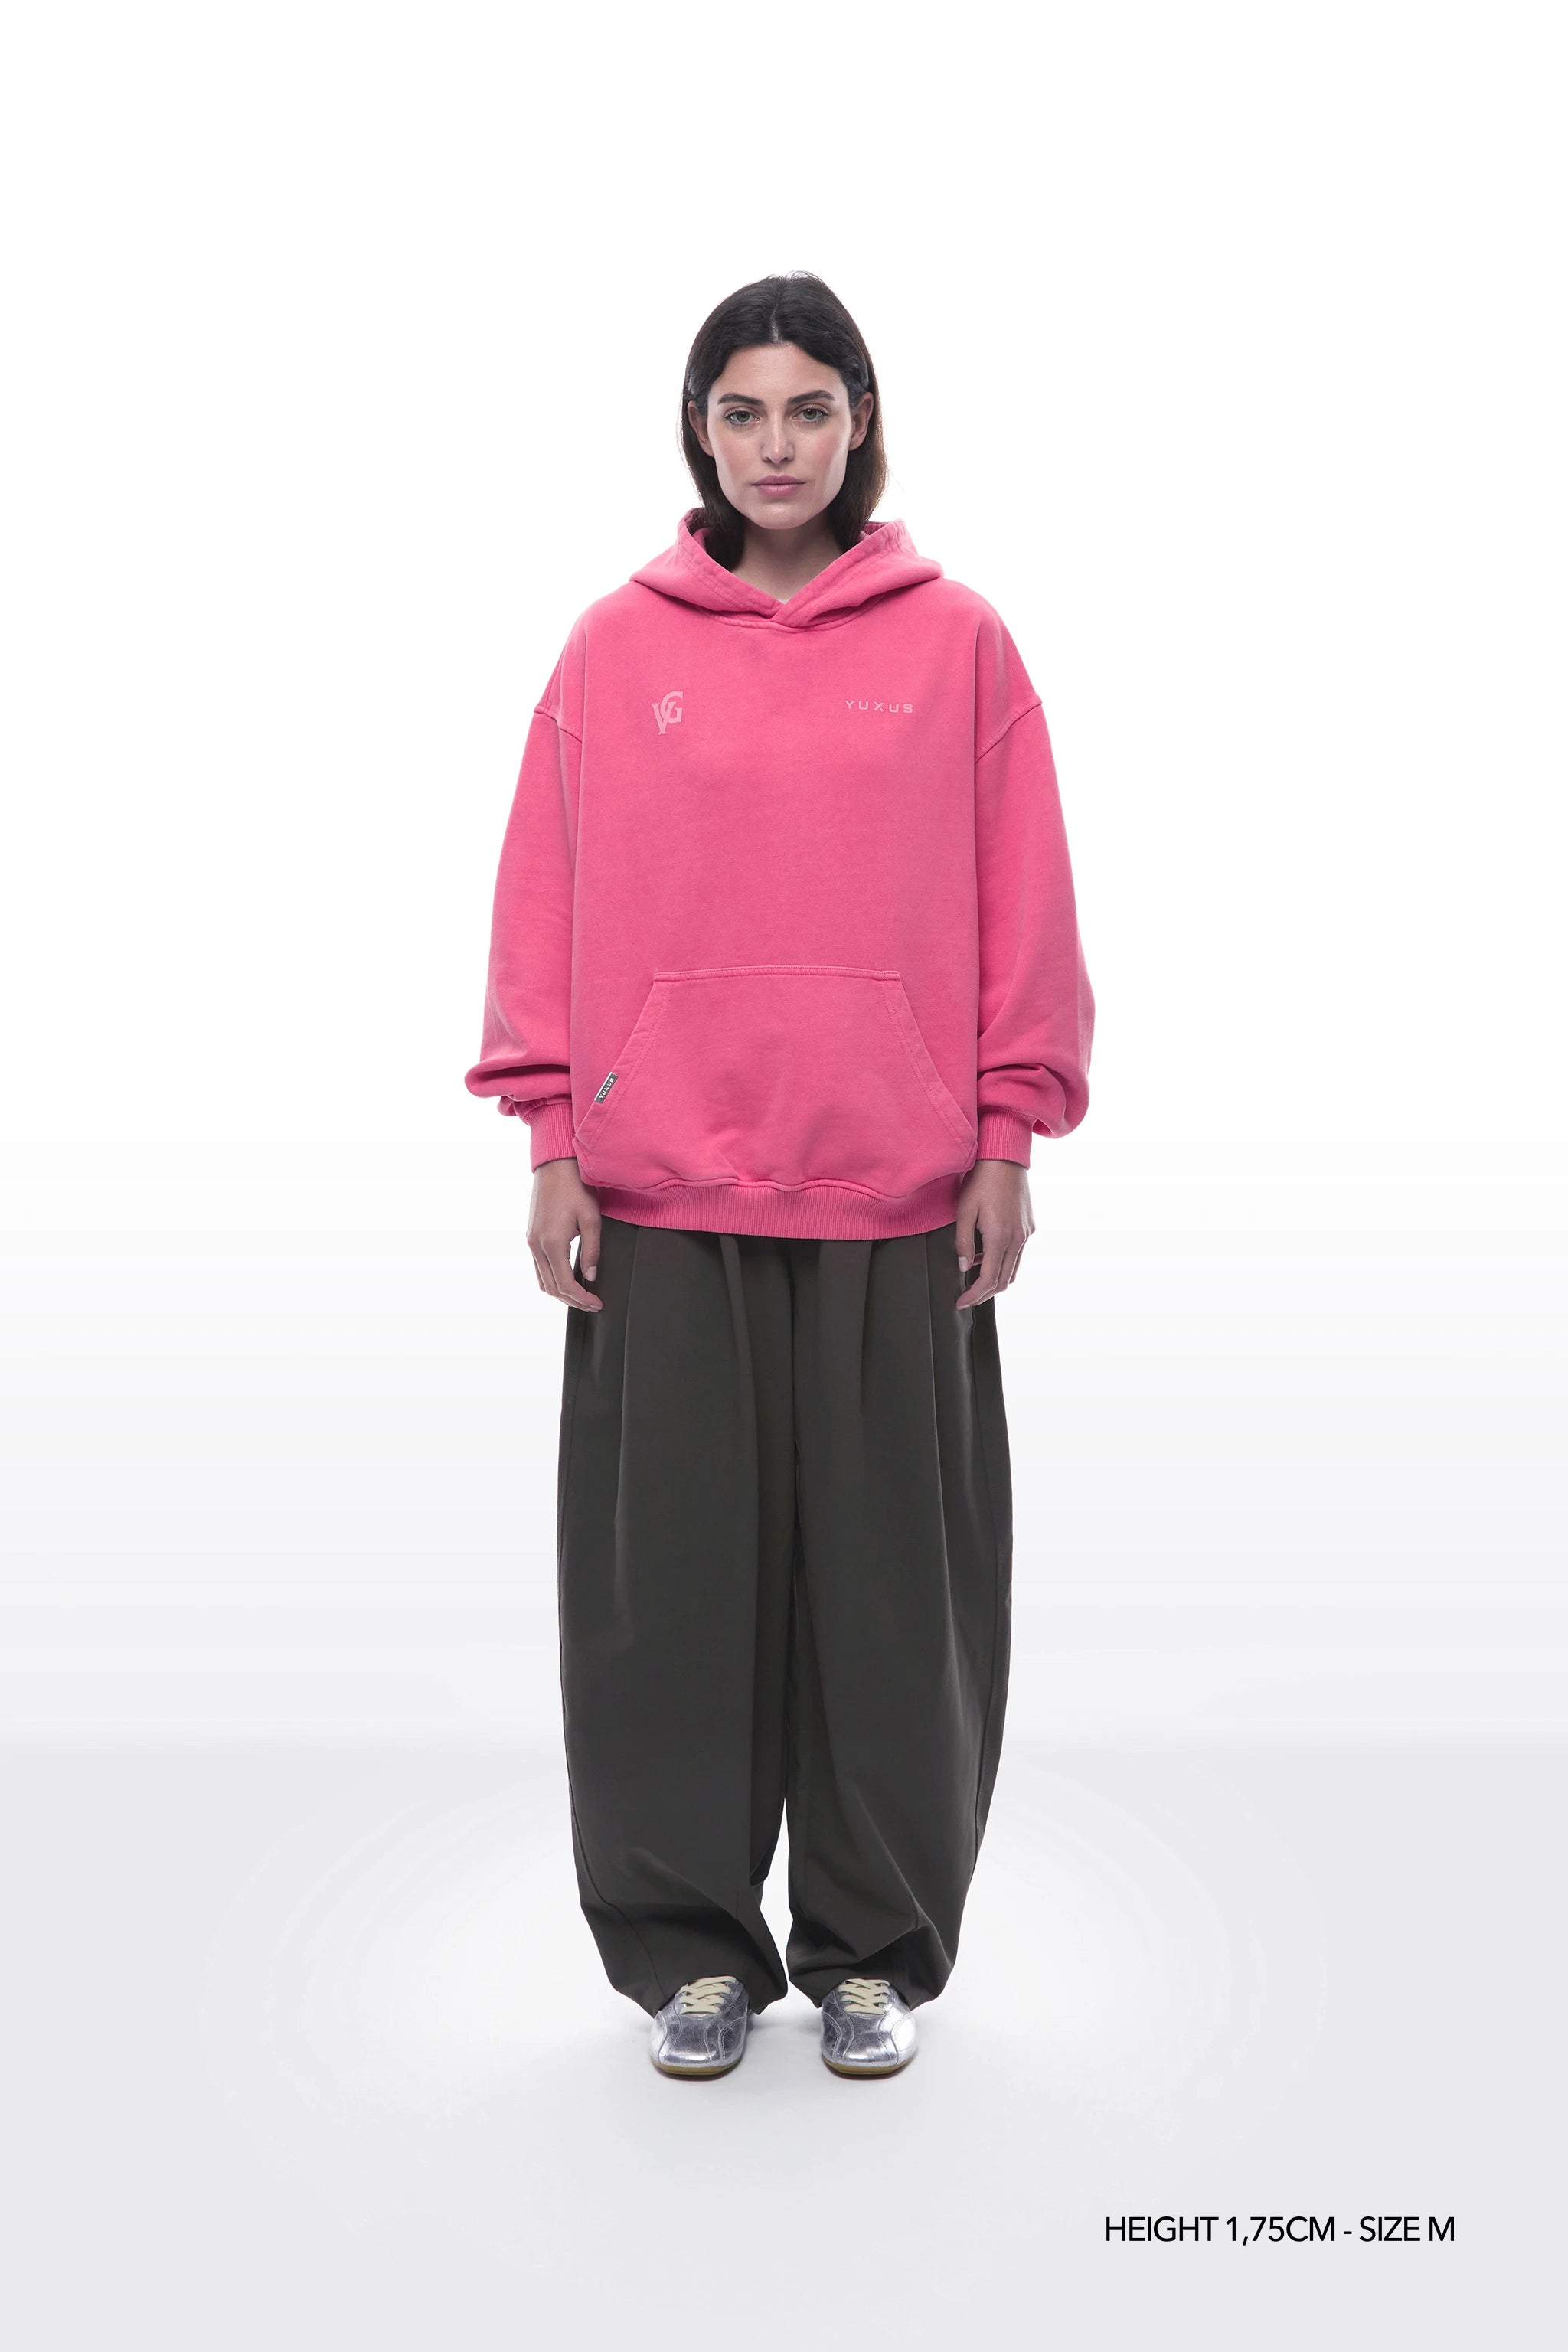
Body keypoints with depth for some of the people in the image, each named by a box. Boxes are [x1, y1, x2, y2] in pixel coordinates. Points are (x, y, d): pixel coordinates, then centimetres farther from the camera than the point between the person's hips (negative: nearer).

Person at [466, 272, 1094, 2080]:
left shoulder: (955, 641, 4)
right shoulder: (617, 646, 6)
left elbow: (1020, 907, 4)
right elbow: (547, 907, 5)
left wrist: (1007, 1136, -1)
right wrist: (554, 1141, 0)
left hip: (900, 1190, 0)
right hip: (661, 1188, 1)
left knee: (890, 1569, 7)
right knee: (670, 1569, 5)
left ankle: (873, 1948, 24)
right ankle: (689, 1945, 23)